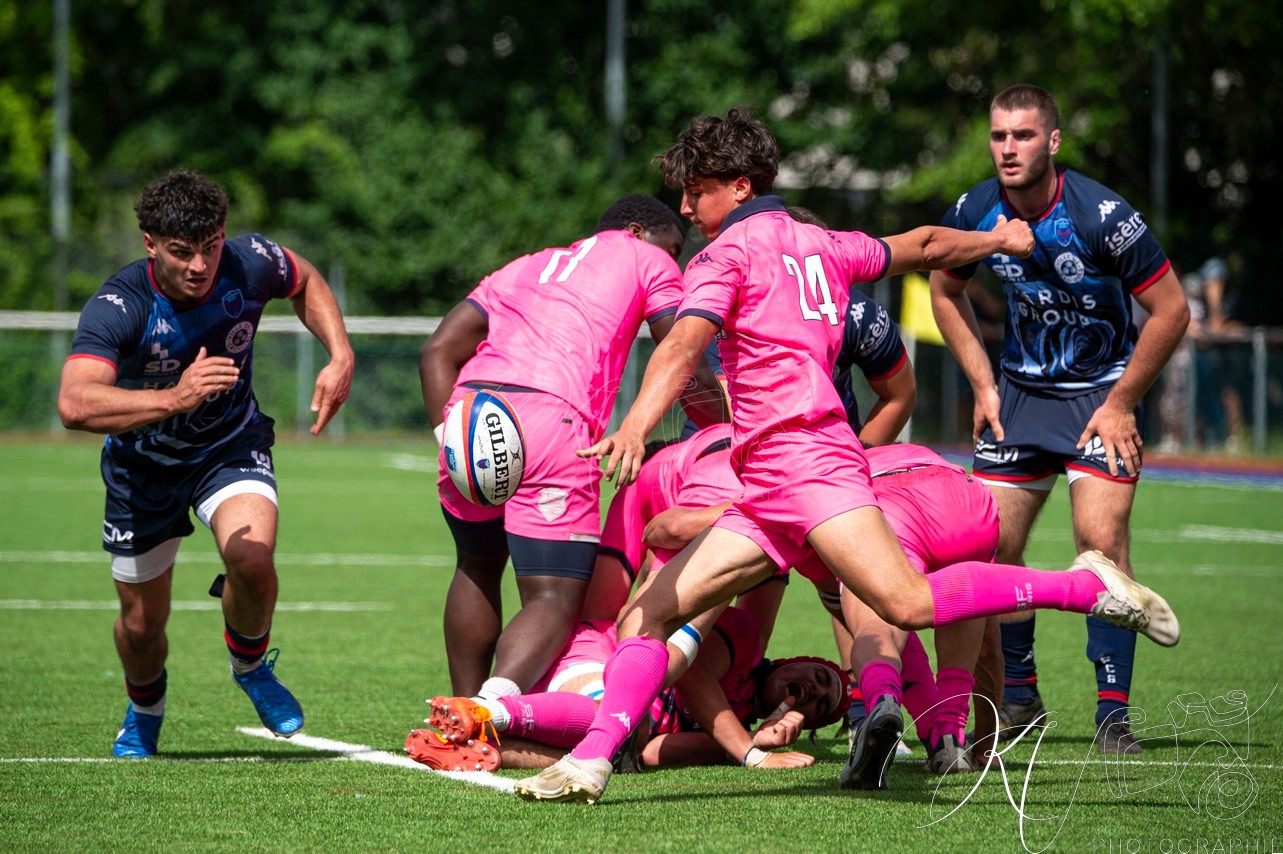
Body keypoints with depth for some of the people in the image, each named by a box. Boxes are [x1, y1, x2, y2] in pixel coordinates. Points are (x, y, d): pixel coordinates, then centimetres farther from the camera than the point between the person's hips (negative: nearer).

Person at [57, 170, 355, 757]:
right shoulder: (117, 307, -33)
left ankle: (250, 664, 4)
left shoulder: (249, 264, -22)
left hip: (231, 447, 1)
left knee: (251, 557, -28)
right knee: (142, 623, 8)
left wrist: (340, 356, -10)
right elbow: (74, 405, -49)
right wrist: (174, 398, -60)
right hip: (143, 462, -1)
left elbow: (305, 282, 4)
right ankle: (144, 713, 44)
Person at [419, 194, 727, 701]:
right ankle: (496, 702, -30)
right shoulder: (646, 260, 22)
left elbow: (438, 352, 22)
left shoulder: (524, 268, 35)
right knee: (556, 599, -4)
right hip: (552, 418, -5)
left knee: (478, 566, 28)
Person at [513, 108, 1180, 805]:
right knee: (644, 617, 2)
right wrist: (999, 239, 59)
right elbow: (925, 246, 39)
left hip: (804, 457, -10)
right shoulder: (822, 245, 24)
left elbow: (684, 344, -16)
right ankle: (591, 761, -10)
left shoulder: (729, 252, 1)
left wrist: (634, 427, -31)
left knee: (911, 604, -25)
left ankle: (1086, 585, -16)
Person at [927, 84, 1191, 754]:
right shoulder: (975, 213, -9)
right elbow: (945, 291, 12)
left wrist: (1121, 402, -13)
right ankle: (1018, 694, 21)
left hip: (1102, 391, -5)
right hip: (1022, 390, 5)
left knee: (1100, 537, -18)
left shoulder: (1100, 215, -22)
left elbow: (1171, 309, -15)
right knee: (992, 543, 2)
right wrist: (983, 385, 5)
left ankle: (1114, 713, -11)